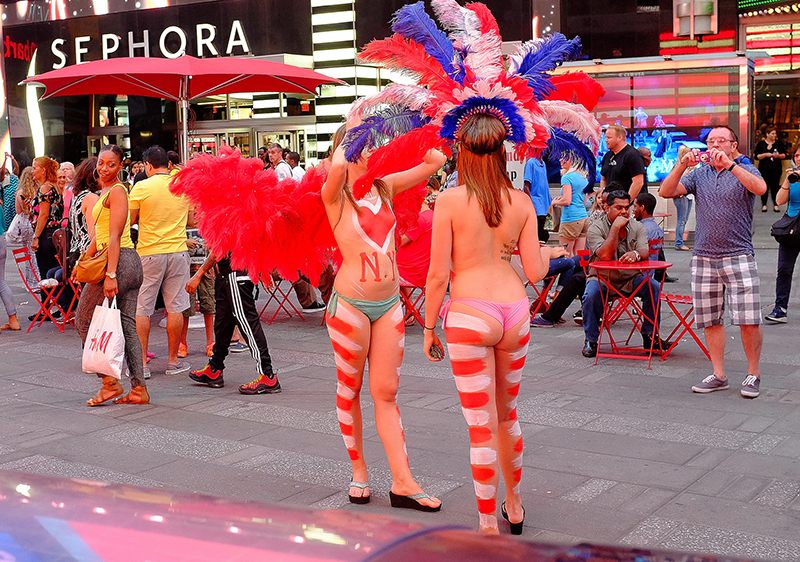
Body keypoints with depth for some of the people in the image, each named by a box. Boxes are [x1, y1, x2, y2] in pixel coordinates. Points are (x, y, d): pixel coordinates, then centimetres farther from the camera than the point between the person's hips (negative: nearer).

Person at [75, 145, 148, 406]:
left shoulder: (116, 191, -10)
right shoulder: (104, 192, 19)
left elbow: (114, 237, -18)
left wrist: (110, 274, -22)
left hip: (119, 262, -9)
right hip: (131, 263, 9)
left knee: (84, 321, 0)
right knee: (127, 326, 7)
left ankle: (110, 382, 1)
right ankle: (139, 389, 8)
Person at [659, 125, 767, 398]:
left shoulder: (743, 171, 4)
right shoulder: (698, 174, 13)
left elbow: (760, 188, -19)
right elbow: (666, 192, 1)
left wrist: (729, 165, -27)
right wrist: (681, 166, -14)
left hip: (739, 256, -3)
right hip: (704, 258, 3)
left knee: (749, 321, -7)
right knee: (710, 321, 6)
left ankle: (753, 374, 7)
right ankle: (718, 375, 15)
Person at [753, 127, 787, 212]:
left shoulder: (779, 143, 5)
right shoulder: (761, 143, 0)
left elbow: (784, 155, 8)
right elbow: (756, 156, -3)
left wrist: (779, 155, -12)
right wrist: (765, 155, -16)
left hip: (776, 169, 1)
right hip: (764, 169, -1)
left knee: (775, 186, 1)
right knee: (765, 186, 0)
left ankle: (775, 205, 7)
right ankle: (764, 205, 9)